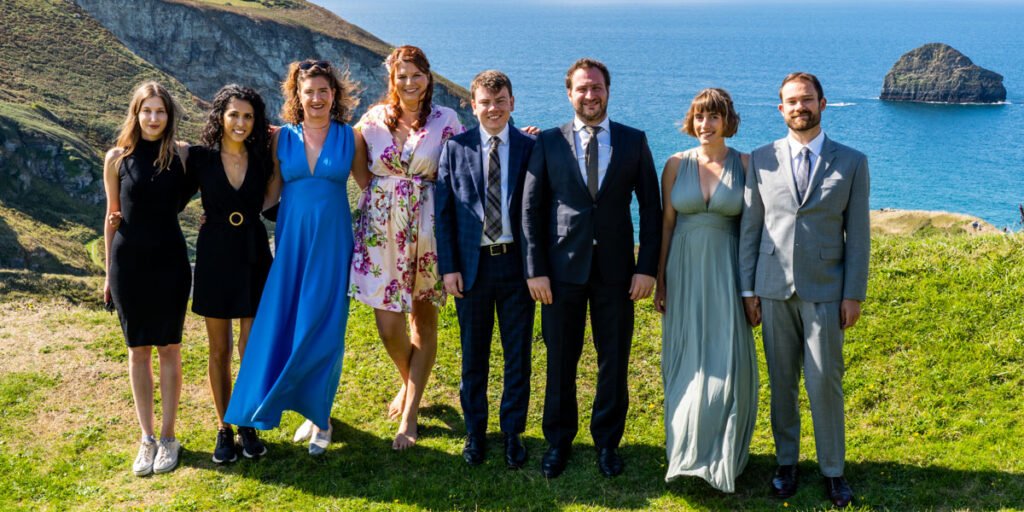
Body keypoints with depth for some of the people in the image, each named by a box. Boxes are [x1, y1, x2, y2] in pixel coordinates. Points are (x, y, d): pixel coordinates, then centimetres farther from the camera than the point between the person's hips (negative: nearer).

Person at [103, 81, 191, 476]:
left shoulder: (182, 154, -2)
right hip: (128, 262, 1)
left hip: (170, 261, 0)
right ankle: (146, 438, 17)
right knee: (138, 350, 7)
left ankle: (168, 437, 15)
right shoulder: (117, 158, -1)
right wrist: (108, 273, 7)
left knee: (169, 348, 5)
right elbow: (112, 217, 6)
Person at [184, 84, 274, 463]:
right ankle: (223, 430, 18)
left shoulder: (262, 158, -1)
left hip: (254, 259, 1)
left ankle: (248, 427, 16)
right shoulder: (200, 158, -4)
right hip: (215, 258, -1)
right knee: (219, 350, 8)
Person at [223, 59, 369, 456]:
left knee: (323, 329, -1)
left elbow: (367, 184, 10)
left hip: (331, 242, -2)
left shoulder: (349, 138, 1)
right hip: (291, 241, 2)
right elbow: (270, 193, 9)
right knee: (286, 326, 2)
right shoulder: (282, 138, 5)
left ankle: (320, 416, 14)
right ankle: (312, 412, 18)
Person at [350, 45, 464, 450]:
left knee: (424, 321, 6)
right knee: (388, 325, -2)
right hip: (381, 227, 1)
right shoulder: (374, 118, 4)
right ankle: (409, 383, 31)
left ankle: (410, 413, 17)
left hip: (425, 227, -1)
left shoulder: (445, 120, -1)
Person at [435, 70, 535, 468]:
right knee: (473, 353, 11)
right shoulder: (456, 148, 1)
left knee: (518, 353, 7)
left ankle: (513, 432, 22)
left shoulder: (530, 148, 0)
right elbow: (442, 211, 2)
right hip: (471, 265, 1)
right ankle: (475, 431, 26)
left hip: (516, 261, 0)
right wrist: (448, 267, -5)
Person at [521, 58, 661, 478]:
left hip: (615, 270, 1)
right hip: (562, 269, 0)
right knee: (560, 361, 8)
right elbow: (531, 209, 1)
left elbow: (650, 208, 3)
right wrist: (535, 269, -6)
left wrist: (647, 267, -4)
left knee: (614, 362, 8)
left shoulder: (634, 141, 3)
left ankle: (608, 441, 25)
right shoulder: (548, 143, 1)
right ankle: (558, 441, 24)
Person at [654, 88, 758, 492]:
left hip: (727, 273, -1)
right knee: (686, 364, 8)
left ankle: (723, 454, 16)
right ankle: (687, 450, 21)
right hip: (685, 271, 1)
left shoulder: (746, 165, -2)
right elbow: (666, 224, 4)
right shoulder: (676, 165, 1)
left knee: (726, 364, 0)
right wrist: (659, 280, 3)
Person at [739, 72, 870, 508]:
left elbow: (857, 233, 1)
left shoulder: (851, 162, 2)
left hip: (824, 290, -1)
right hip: (774, 289, 1)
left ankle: (833, 469, 14)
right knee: (781, 381, 8)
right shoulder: (762, 160, 4)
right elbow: (749, 227, 5)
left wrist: (854, 294, -3)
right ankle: (786, 462, 21)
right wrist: (747, 289, 2)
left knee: (825, 382, 0)